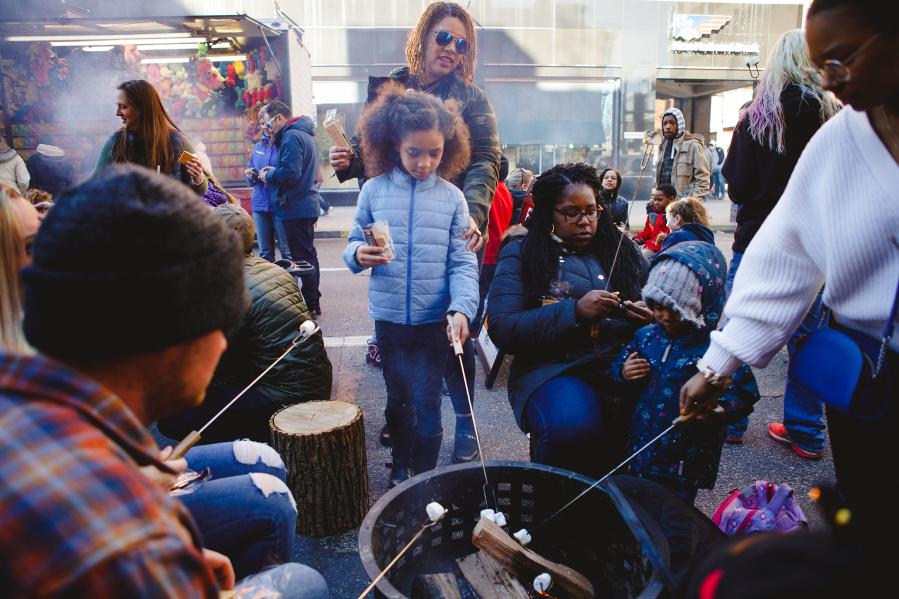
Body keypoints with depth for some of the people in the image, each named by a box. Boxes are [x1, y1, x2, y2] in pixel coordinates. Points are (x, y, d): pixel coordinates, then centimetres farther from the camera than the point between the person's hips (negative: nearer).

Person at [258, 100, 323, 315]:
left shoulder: (291, 136, -15)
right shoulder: (306, 134, 17)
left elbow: (290, 173, -24)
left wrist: (269, 176, -7)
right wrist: (274, 170, 11)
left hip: (296, 208, -10)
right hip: (308, 205, 10)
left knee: (301, 257, -4)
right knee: (308, 254, 16)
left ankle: (309, 303, 2)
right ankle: (313, 302, 25)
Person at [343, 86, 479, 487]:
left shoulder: (452, 197, -3)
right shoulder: (374, 191, -1)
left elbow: (462, 262, -6)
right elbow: (354, 244, 4)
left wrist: (461, 308, -22)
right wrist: (358, 255, -19)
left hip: (435, 319, -1)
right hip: (389, 316, 2)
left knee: (426, 403, 5)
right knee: (397, 397, 17)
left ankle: (425, 478, 25)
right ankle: (400, 465, 38)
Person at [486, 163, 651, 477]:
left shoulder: (623, 250, 17)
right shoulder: (521, 253, 5)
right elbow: (501, 329, -7)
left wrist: (649, 318, -4)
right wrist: (574, 312, -17)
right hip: (554, 368, -3)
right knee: (574, 427, -34)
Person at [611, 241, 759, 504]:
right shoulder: (646, 336, 0)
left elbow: (743, 393, -15)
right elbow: (619, 365, 12)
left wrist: (721, 410, -34)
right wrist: (623, 374, -11)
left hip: (686, 461, -5)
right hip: (642, 450, 5)